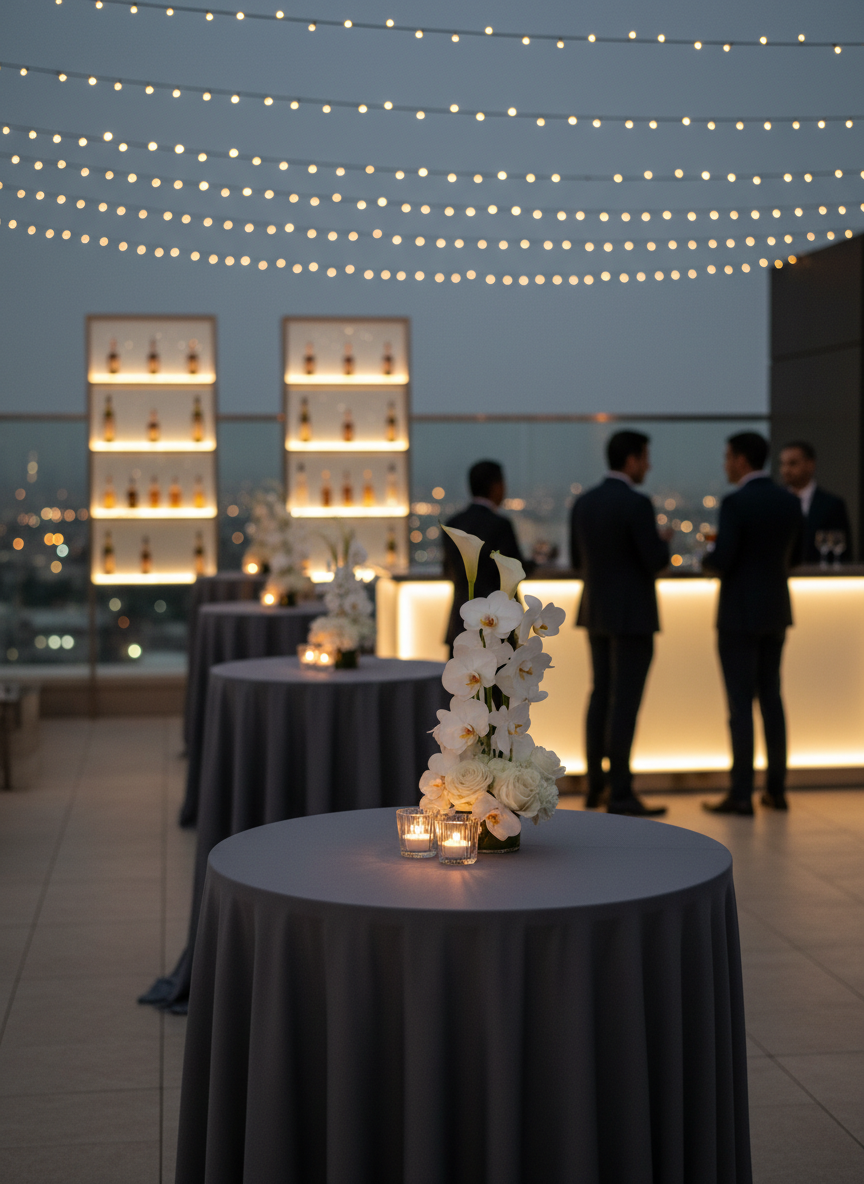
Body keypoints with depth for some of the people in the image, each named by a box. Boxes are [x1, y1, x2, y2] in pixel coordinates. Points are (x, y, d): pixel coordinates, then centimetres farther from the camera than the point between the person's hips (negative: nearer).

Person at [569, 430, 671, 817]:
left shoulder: (583, 502, 6)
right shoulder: (637, 503, -16)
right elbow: (656, 562, -17)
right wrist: (664, 542, 5)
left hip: (596, 611, 8)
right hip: (632, 614, -7)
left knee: (602, 694, 17)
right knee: (625, 702, -4)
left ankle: (594, 785, 21)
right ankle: (621, 795, -1)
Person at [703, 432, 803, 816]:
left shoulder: (736, 503, -16)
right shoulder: (790, 501, 6)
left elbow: (722, 561, -19)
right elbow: (794, 557, 13)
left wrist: (707, 560, 2)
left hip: (740, 613, -7)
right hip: (776, 611, 7)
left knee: (740, 702, -3)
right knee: (771, 698, 13)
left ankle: (741, 794, -1)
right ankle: (776, 789, 16)